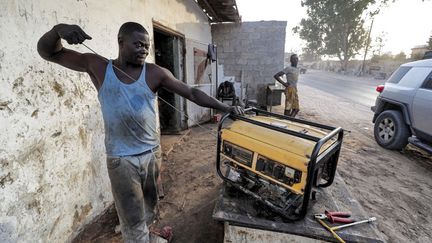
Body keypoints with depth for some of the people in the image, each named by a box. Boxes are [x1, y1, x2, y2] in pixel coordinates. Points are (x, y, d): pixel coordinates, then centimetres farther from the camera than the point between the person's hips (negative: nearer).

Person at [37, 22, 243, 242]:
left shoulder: (154, 73, -5)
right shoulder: (98, 67, -3)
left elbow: (191, 93, -7)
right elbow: (48, 52, 1)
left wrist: (225, 108, -13)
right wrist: (59, 30, -22)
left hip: (153, 153, 3)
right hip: (121, 160, -2)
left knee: (149, 207, 23)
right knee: (133, 221, 7)